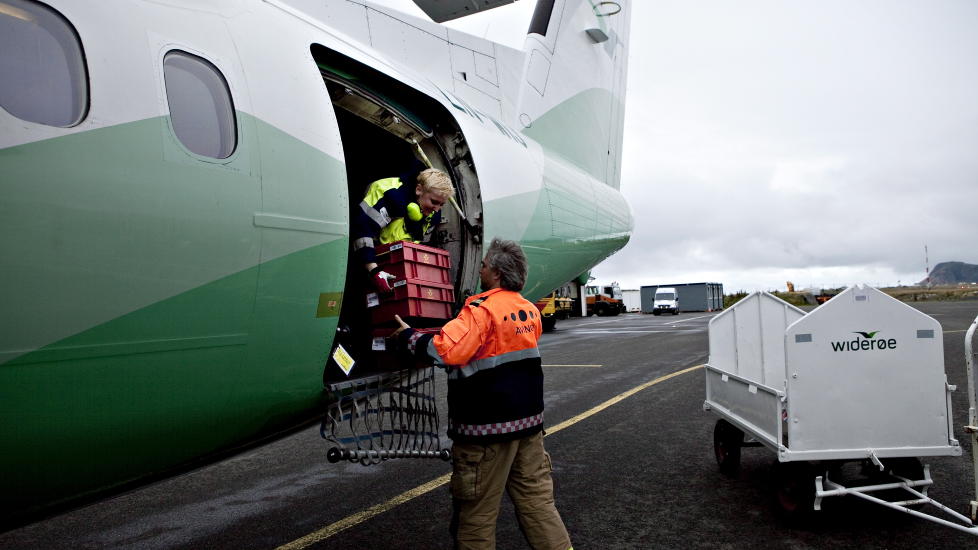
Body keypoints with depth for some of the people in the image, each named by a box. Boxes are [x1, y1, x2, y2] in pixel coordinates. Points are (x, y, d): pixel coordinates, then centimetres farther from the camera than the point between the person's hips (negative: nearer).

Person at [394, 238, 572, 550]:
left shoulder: (483, 309, -17)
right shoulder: (530, 311, 9)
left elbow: (446, 350, -29)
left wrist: (409, 337, -13)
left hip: (488, 424, -8)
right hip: (529, 419, 8)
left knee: (477, 509, 6)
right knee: (536, 496, 15)